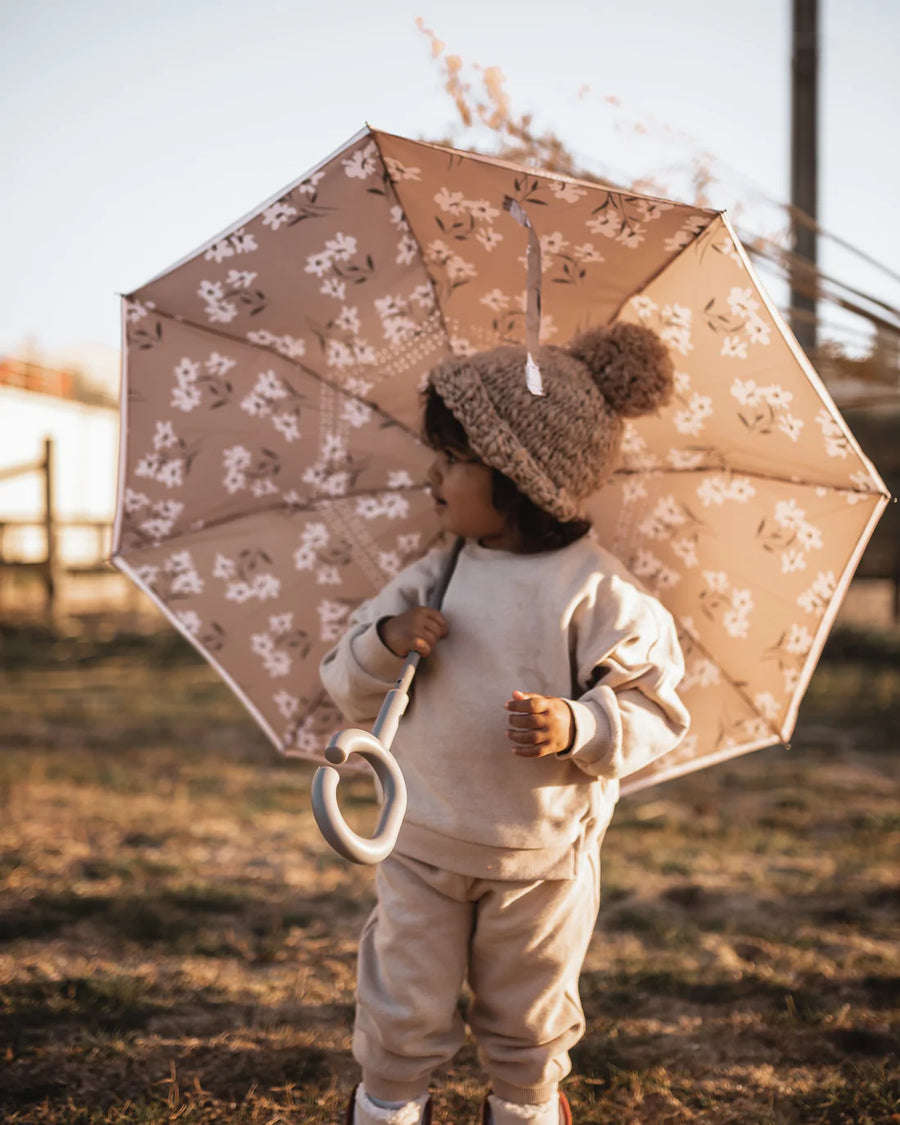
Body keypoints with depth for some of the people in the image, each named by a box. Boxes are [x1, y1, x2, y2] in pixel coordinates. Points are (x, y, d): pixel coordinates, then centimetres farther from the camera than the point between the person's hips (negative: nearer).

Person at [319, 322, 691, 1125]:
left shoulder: (596, 593, -16)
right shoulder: (433, 580, -3)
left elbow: (655, 709, -13)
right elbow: (350, 691, 1)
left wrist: (577, 729, -31)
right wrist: (385, 643, -20)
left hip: (541, 859, -2)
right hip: (423, 846, 3)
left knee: (527, 1025, 19)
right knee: (405, 1018, 14)